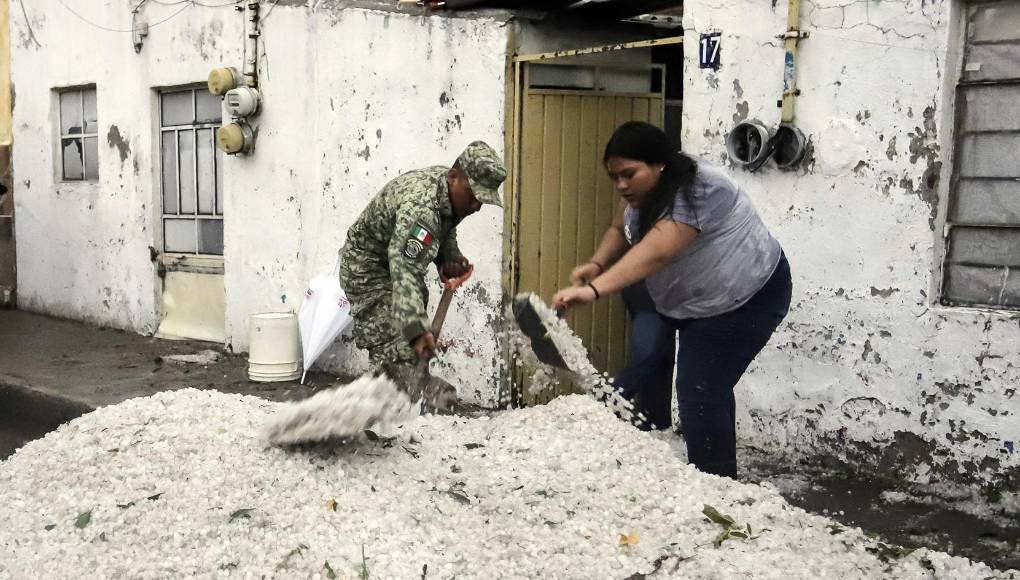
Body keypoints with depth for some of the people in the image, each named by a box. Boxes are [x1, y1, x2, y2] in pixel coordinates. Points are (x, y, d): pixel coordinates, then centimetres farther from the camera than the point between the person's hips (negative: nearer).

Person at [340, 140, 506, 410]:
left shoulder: (453, 193, -9)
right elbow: (404, 271, -46)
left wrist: (450, 257, -9)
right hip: (368, 269, -9)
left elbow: (446, 231, 12)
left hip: (399, 259, 10)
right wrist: (416, 328, -53)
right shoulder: (420, 206, -38)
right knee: (392, 348, -16)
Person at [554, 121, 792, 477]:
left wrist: (594, 290, -55)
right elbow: (620, 230, 5)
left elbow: (657, 251, -45)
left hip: (745, 298, -9)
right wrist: (597, 265, -17)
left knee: (700, 396, -15)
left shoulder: (696, 191, -32)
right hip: (682, 299, 9)